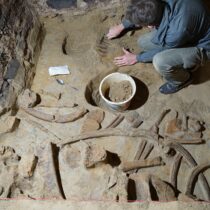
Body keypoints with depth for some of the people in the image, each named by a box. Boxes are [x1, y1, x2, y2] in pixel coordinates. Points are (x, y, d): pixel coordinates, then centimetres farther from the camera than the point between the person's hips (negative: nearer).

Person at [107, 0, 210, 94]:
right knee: (143, 43, -2)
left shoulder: (179, 30, -40)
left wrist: (136, 58, -6)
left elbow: (162, 50, -18)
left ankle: (182, 79, 2)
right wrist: (120, 27, 12)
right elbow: (139, 14, 2)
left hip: (200, 47, -7)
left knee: (160, 62, -31)